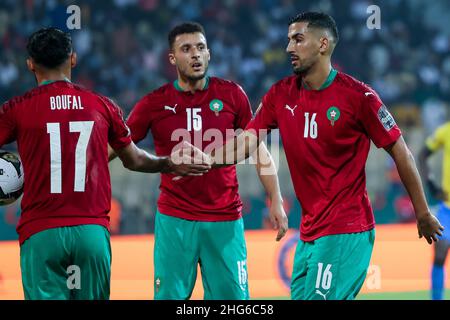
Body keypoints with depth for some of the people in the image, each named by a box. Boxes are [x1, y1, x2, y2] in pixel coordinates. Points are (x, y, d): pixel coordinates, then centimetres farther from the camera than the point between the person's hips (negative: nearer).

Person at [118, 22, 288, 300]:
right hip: (174, 221, 0)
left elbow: (259, 149, 7)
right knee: (169, 296, -2)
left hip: (226, 220, 1)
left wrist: (276, 201, 2)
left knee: (232, 296, 0)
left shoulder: (231, 95, 2)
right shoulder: (155, 103, 0)